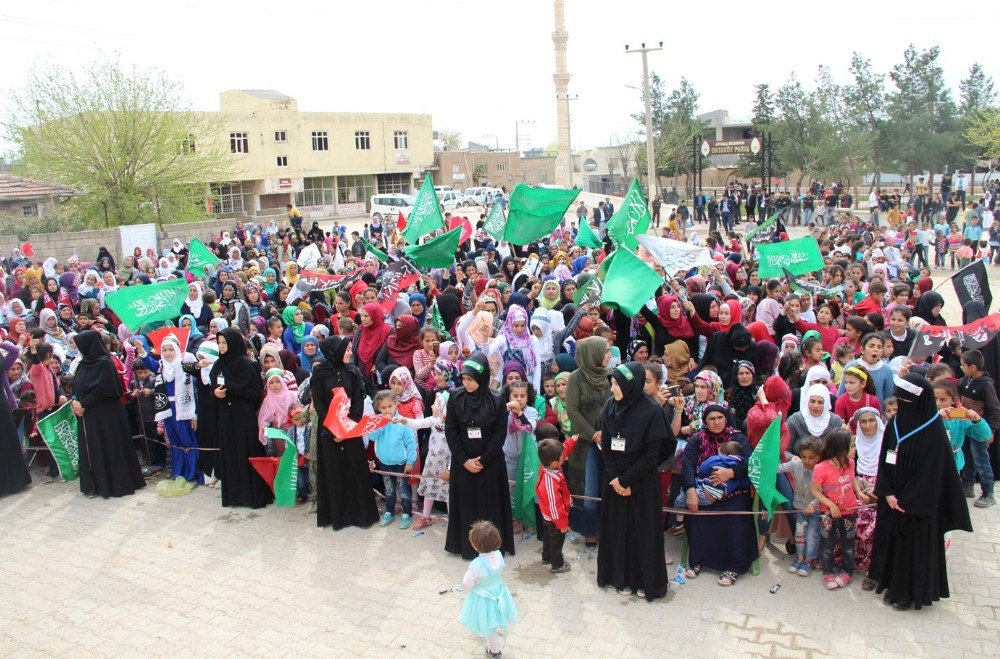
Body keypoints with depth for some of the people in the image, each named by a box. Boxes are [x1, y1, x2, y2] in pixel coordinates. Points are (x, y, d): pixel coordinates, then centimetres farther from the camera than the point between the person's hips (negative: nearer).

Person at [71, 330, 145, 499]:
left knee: (108, 448, -2)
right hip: (87, 415, 8)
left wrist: (83, 405, -13)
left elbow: (101, 389, -18)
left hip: (105, 414, -8)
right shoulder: (84, 362, 11)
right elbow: (76, 385, 13)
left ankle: (116, 484, 7)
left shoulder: (104, 363, -13)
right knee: (90, 449, 10)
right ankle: (95, 484, 17)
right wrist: (75, 400, -4)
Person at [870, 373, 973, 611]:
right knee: (890, 540, 13)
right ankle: (893, 585, 29)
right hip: (892, 499, 6)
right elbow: (885, 461, 5)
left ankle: (911, 592, 21)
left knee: (915, 545, 5)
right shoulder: (895, 424, 1)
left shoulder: (933, 430, -16)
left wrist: (908, 501, -15)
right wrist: (887, 493, -5)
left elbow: (931, 471, -17)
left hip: (919, 503, -6)